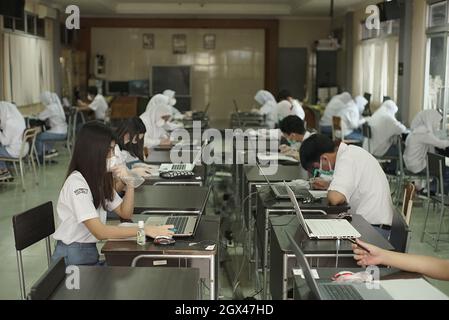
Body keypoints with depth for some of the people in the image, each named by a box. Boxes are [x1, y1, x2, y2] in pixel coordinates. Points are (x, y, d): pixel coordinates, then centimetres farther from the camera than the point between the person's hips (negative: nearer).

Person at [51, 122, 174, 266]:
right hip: (71, 258, -8)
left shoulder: (101, 179, 9)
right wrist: (145, 230, -29)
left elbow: (125, 213, 9)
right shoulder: (76, 183, -19)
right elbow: (100, 231, -26)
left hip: (91, 253, 8)